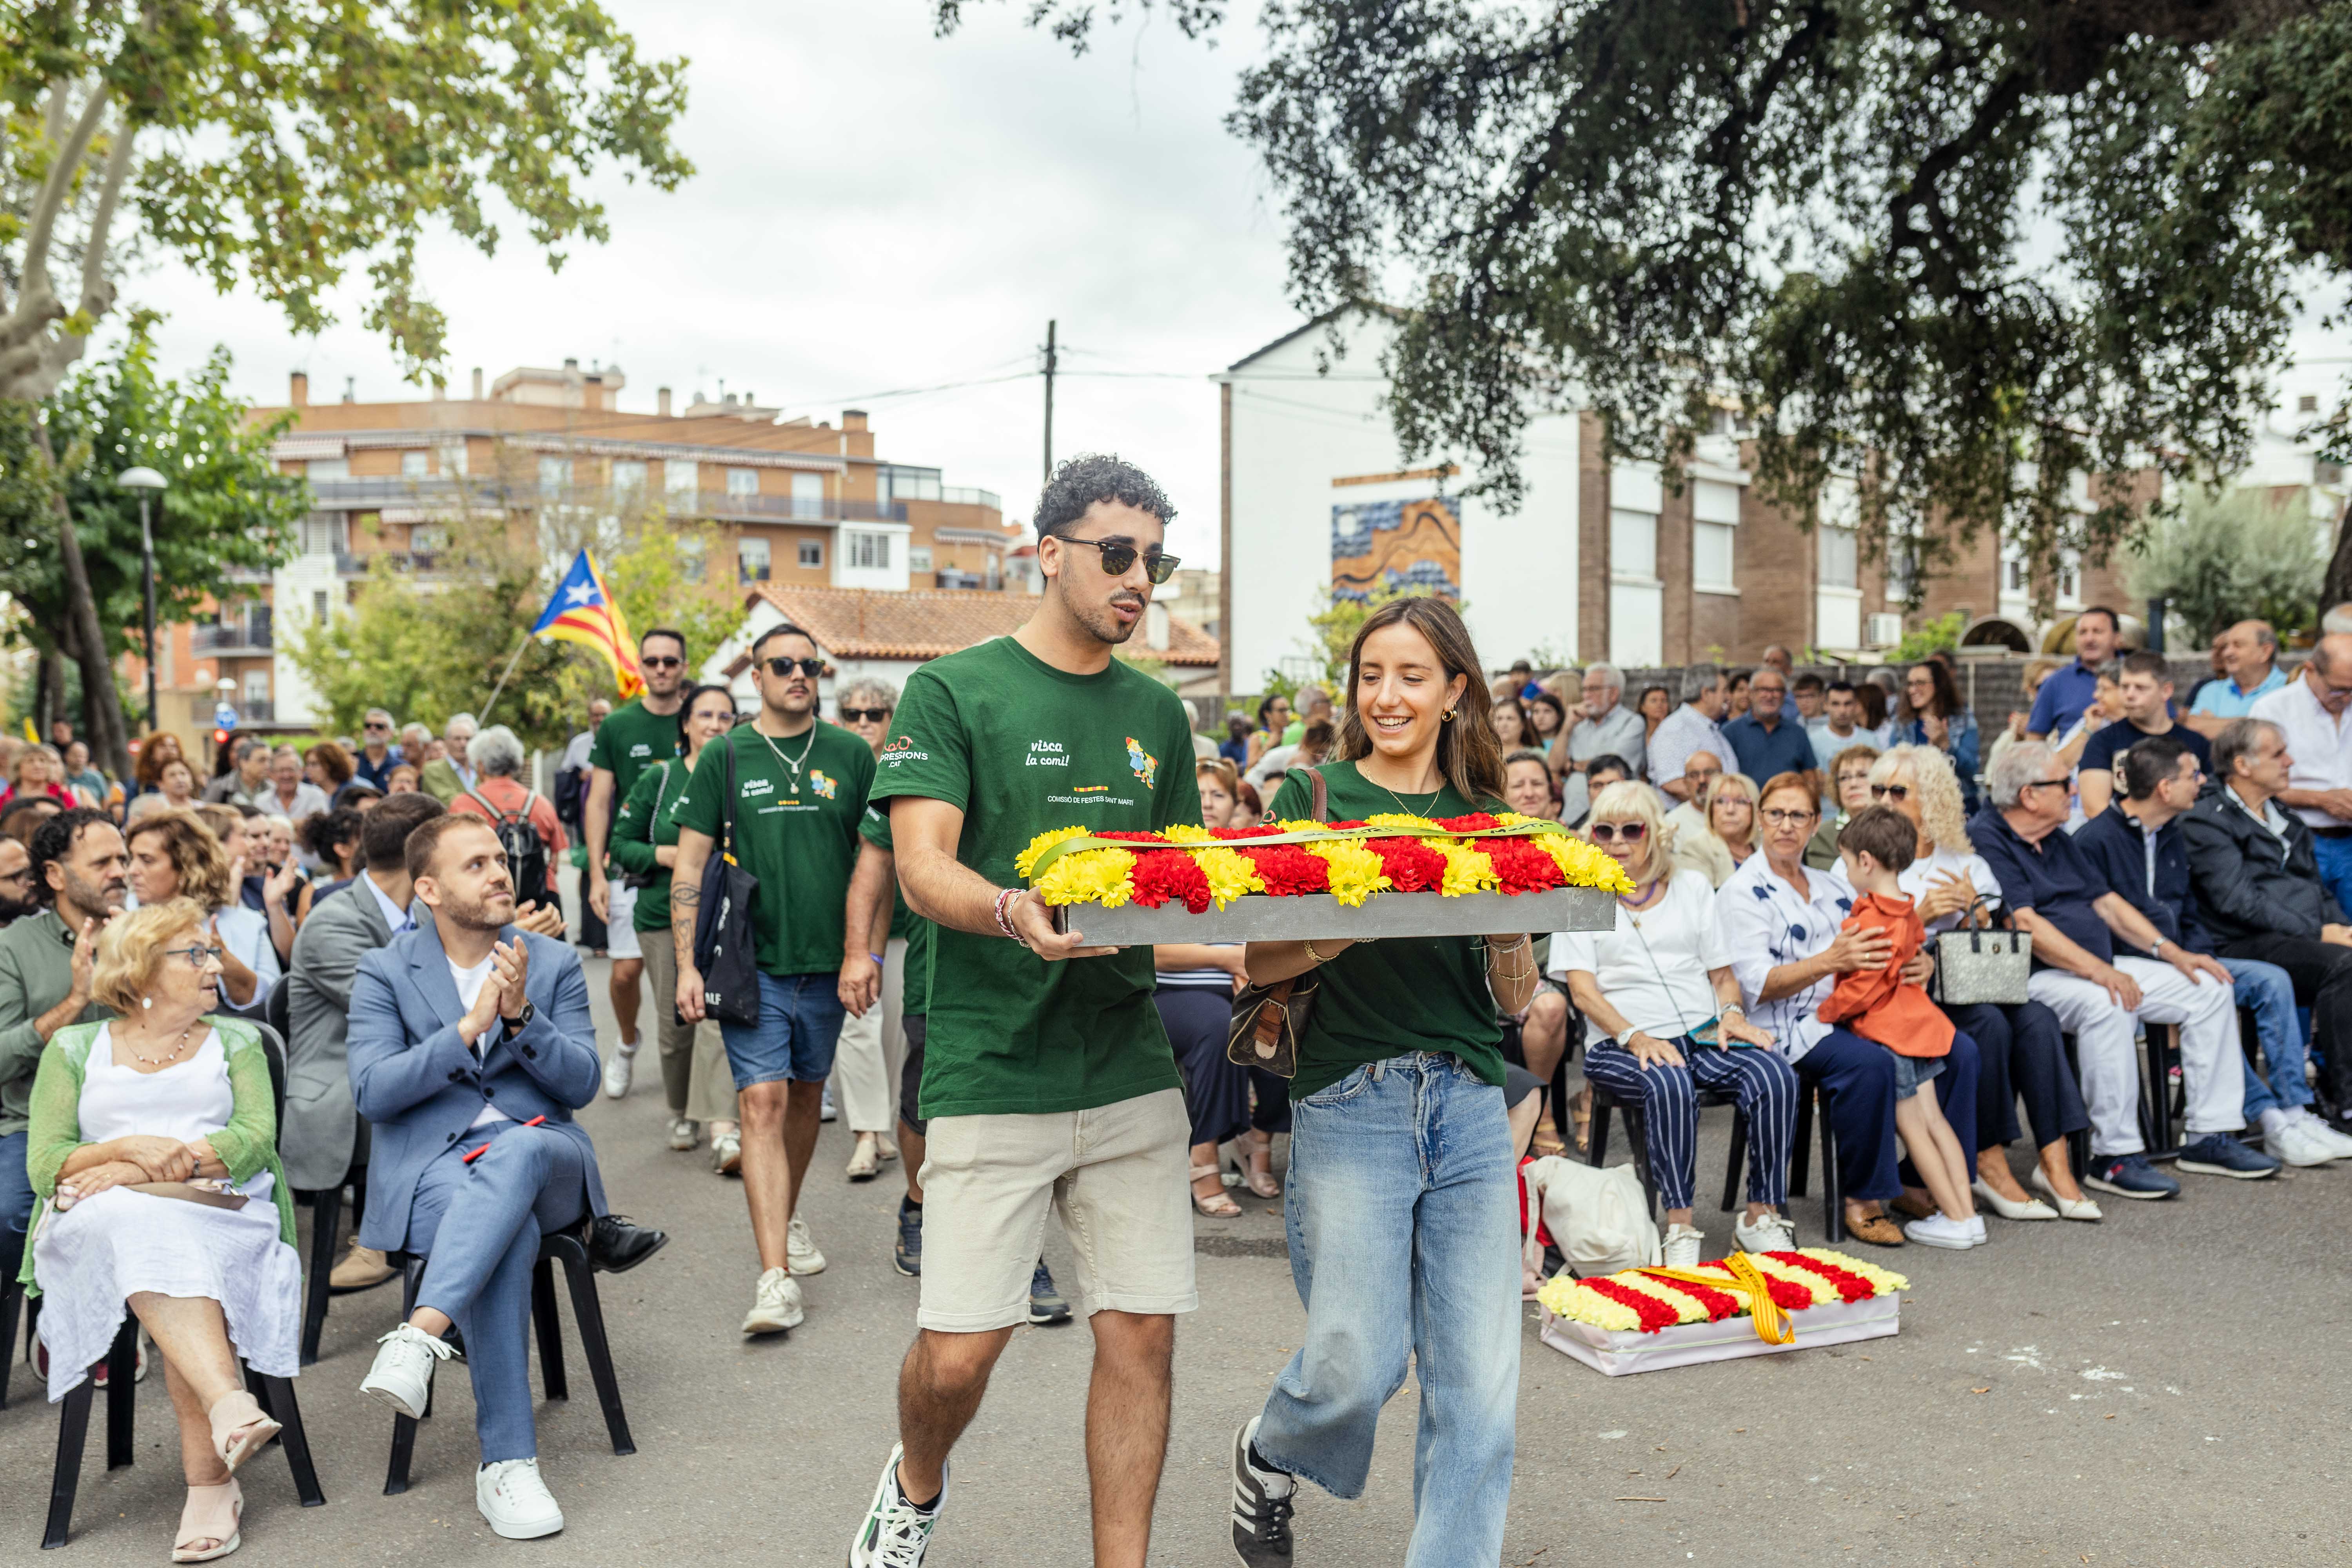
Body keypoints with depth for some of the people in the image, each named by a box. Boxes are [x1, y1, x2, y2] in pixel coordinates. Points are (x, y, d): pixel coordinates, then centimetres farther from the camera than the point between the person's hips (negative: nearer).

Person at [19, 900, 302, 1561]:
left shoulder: (236, 1041, 19)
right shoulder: (75, 1048, 18)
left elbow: (255, 1140, 3)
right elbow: (44, 1163, 7)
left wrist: (149, 1171, -10)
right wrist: (128, 1148, -12)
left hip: (220, 1212, 0)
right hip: (99, 1224, 0)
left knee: (160, 1246, -35)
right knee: (145, 1234, -37)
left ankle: (208, 1481, -40)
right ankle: (230, 1403, -53)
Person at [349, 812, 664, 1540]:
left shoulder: (555, 963, 12)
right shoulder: (384, 972, 9)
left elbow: (581, 1084, 3)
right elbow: (371, 1091, -4)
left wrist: (521, 1016, -13)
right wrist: (468, 1028, -15)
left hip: (542, 1151, 2)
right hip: (432, 1164, -1)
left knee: (515, 1156, -38)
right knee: (508, 1235, -36)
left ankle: (418, 1336, -49)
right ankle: (507, 1462, -34)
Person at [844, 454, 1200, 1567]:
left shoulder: (1156, 714, 13)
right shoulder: (954, 692, -2)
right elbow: (922, 871, -11)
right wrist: (1013, 912, -32)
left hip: (1131, 1074, 4)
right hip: (993, 1070, -4)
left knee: (1141, 1336, 3)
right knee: (958, 1352, -1)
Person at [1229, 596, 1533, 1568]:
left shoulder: (1485, 819, 11)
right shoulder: (1313, 797, 3)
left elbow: (1515, 999, 9)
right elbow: (1263, 961, -3)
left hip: (1470, 1104, 3)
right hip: (1350, 1099, -3)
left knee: (1479, 1378, -1)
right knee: (1358, 1365, -4)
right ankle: (1266, 1457, 29)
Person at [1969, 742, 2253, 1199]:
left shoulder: (2057, 840, 19)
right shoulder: (1984, 840, -12)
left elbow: (2106, 901, 21)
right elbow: (2025, 924, -21)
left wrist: (2170, 951, 8)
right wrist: (2098, 971, -29)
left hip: (2101, 968, 10)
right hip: (2033, 976, -10)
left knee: (2211, 989, 2)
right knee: (2106, 1005, -38)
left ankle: (2213, 1133, 5)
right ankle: (2114, 1156, -29)